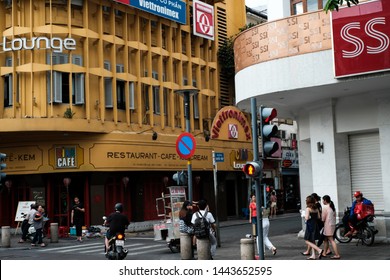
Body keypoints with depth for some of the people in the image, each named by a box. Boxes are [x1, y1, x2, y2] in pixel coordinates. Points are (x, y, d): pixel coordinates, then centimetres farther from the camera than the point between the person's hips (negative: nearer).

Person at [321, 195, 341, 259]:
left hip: (328, 225, -9)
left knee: (331, 240, -9)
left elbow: (323, 218, -12)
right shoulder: (332, 207, 11)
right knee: (325, 239, 17)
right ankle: (324, 253, 22)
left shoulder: (325, 207, -13)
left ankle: (337, 255, -13)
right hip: (333, 224, 9)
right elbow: (334, 216, 13)